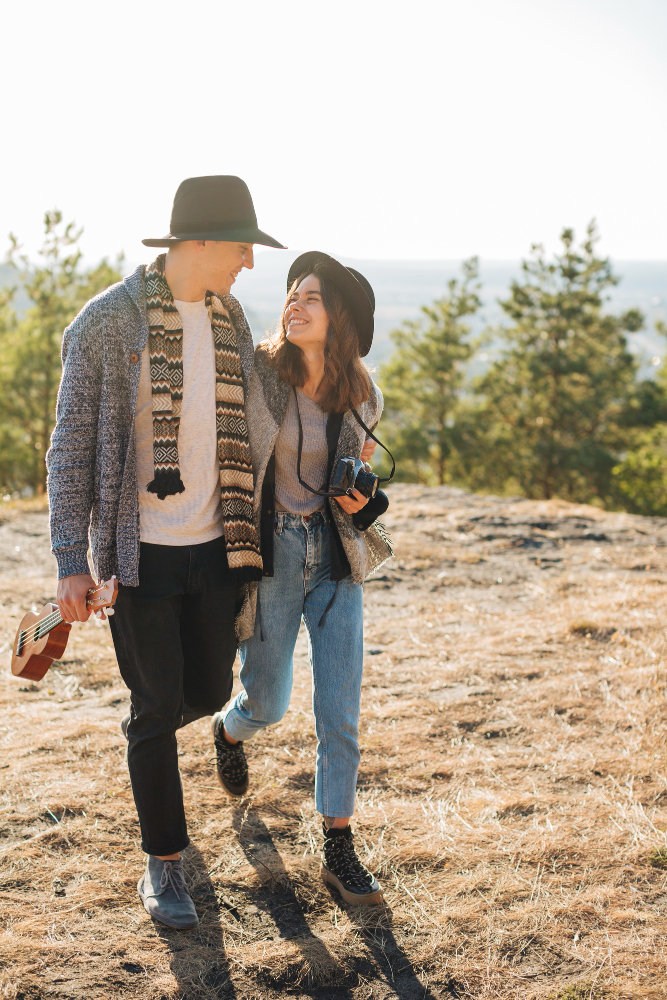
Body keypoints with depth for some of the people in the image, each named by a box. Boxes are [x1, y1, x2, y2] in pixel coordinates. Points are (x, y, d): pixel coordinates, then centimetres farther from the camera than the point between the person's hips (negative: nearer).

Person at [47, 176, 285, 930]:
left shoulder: (230, 319, 6)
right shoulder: (105, 322, -12)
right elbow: (71, 447, -9)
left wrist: (250, 538, 17)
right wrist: (70, 563, -14)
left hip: (213, 547, 5)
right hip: (138, 552, -5)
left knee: (209, 691, 14)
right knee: (158, 707, 1)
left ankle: (143, 733, 51)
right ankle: (163, 863, 20)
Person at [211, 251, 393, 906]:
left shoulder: (362, 398, 0)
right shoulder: (257, 376, -11)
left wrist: (361, 500, -4)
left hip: (337, 556, 2)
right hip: (270, 552, -2)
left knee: (340, 714, 1)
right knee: (269, 703, 12)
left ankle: (338, 851, 14)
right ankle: (229, 731, 50)